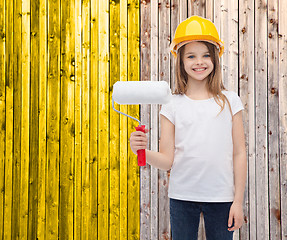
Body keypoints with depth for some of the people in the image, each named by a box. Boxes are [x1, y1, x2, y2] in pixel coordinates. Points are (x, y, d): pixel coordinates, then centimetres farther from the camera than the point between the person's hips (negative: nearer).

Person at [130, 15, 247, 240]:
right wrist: (143, 151, -21)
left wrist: (238, 200, 0)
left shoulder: (229, 101, 1)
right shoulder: (172, 105, 0)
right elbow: (167, 160, -2)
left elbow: (239, 154, 2)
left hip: (221, 196, 0)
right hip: (182, 196, 0)